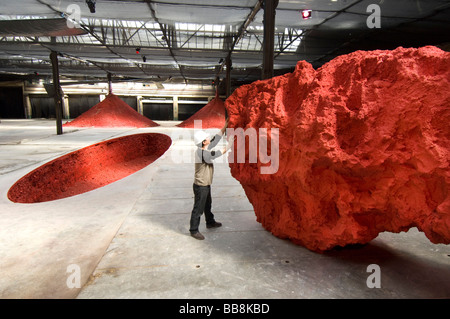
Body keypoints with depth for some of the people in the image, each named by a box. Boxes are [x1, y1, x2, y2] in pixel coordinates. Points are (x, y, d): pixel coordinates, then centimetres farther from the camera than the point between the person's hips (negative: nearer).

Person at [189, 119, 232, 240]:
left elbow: (217, 138, 8)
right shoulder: (203, 153, -29)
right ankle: (193, 230, 16)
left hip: (206, 184, 10)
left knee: (207, 204, 26)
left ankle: (210, 222, 46)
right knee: (198, 208, 3)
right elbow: (222, 152, -24)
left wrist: (225, 126, 9)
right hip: (200, 186, -10)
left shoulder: (204, 148, -1)